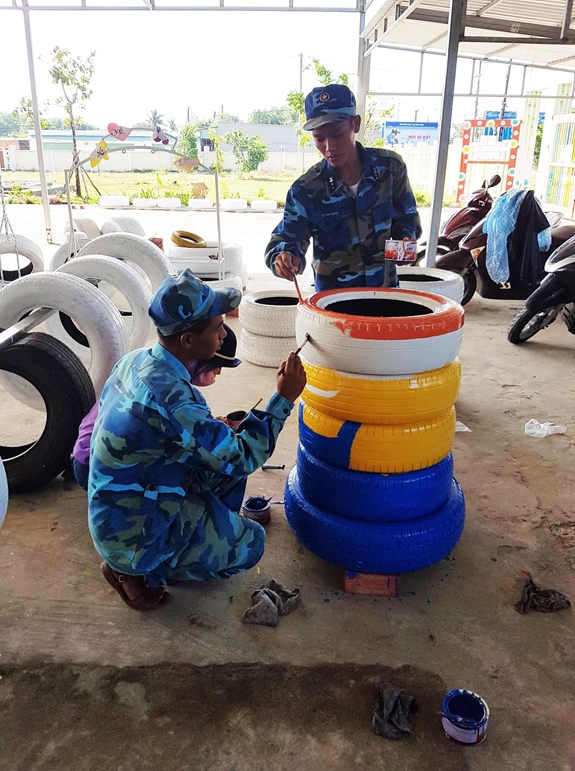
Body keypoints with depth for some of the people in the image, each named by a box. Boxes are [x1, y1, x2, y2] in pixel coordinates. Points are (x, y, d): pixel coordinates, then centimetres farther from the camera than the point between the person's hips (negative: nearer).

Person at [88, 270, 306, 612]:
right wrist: (284, 398, -20)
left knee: (226, 459, 9)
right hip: (132, 536, -8)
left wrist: (217, 430, 1)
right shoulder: (170, 397, -34)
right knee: (250, 543, 8)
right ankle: (140, 571, 5)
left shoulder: (135, 361, -6)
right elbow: (242, 458, -24)